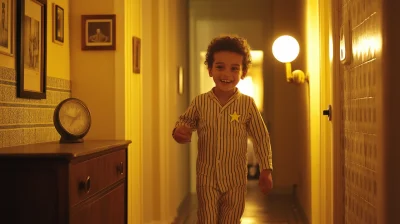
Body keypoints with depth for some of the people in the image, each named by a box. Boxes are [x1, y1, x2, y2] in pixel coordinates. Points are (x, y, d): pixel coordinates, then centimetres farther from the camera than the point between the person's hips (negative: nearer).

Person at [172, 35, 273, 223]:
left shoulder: (247, 104, -7)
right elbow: (184, 122, 9)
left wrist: (266, 170, -4)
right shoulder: (200, 102, -4)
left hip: (236, 179, 0)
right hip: (207, 178, 0)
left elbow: (261, 138, -2)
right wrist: (179, 131, -15)